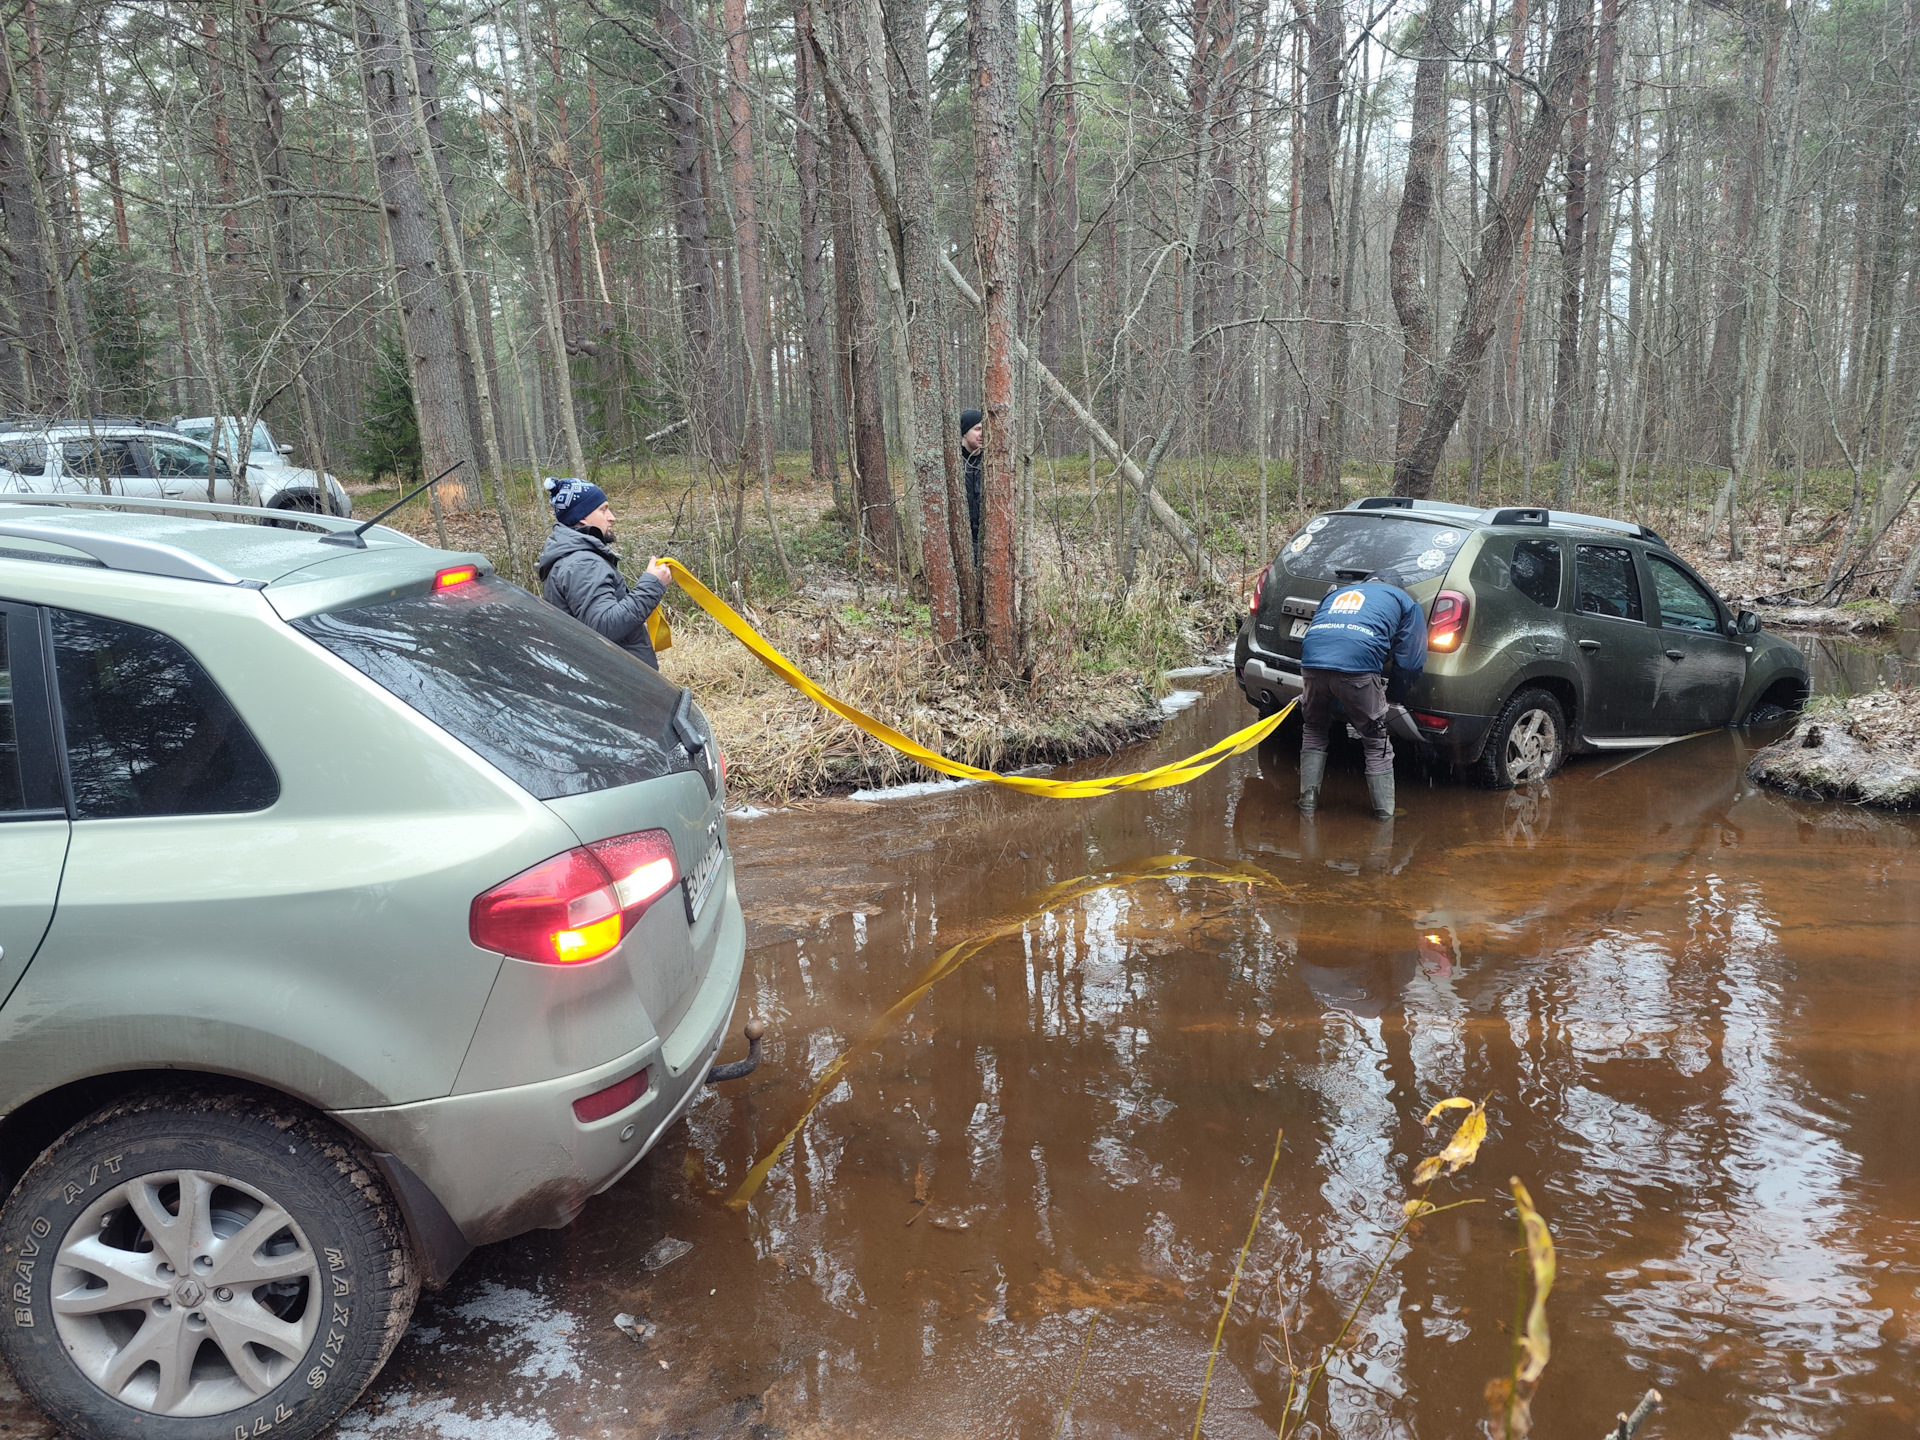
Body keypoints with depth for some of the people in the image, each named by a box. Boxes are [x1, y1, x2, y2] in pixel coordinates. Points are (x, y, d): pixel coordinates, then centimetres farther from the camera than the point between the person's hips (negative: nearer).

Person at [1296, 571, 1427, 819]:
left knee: (1314, 733, 25)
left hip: (1312, 660, 4)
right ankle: (1384, 813, 16)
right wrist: (1396, 694, 32)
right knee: (1376, 743, 12)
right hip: (1359, 666, -3)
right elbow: (1412, 661, 18)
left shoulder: (1336, 593, 38)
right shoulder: (1405, 601, 27)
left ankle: (1308, 801, 23)